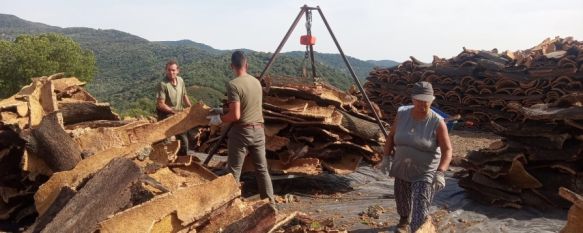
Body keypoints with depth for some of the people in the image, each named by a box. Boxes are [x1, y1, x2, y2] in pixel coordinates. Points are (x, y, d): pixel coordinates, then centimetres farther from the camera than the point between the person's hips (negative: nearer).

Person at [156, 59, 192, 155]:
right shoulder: (163, 84, -22)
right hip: (166, 116, -7)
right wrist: (174, 111, -22)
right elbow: (160, 104, -23)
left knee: (184, 140, 16)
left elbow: (184, 96, 12)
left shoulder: (180, 81, -1)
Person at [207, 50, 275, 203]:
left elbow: (235, 115, -20)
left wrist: (219, 119, -2)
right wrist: (222, 111, 23)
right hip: (258, 130, 6)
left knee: (234, 171, 5)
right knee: (262, 168, 14)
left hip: (241, 131, -6)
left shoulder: (233, 85, -15)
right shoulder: (256, 82, 7)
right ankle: (270, 201, 22)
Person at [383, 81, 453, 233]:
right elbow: (391, 136, 4)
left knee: (419, 213, -12)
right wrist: (386, 158, -2)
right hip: (402, 169, 5)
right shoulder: (402, 114, -9)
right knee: (402, 202, 26)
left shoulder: (438, 122, -20)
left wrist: (440, 172, -32)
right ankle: (404, 220, 58)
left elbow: (447, 151, -19)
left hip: (425, 173, -4)